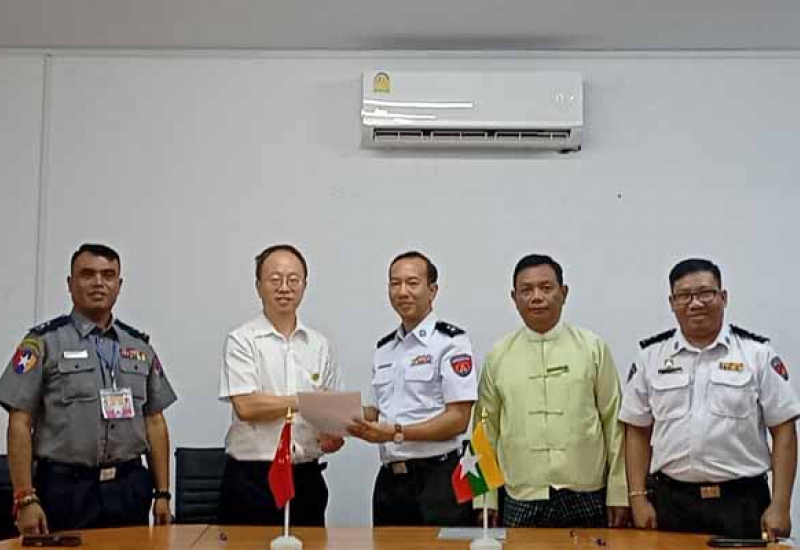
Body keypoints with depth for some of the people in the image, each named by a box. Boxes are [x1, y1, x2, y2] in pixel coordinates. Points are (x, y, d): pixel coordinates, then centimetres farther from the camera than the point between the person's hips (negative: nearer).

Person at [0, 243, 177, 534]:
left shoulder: (140, 346, 10)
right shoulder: (44, 342, -2)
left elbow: (154, 422, 11)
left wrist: (163, 493, 5)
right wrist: (25, 498, -12)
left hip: (129, 488, 4)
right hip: (66, 489, -3)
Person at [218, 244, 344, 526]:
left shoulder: (319, 345, 11)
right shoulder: (241, 341, -3)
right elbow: (246, 407, -14)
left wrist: (336, 435, -9)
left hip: (306, 478, 4)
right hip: (252, 478, -4)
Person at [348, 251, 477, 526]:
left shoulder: (450, 342, -8)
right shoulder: (384, 348, 13)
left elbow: (458, 420, -14)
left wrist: (396, 432, -21)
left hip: (435, 479, -6)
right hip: (388, 479, 6)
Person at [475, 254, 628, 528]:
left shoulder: (593, 347, 1)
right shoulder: (498, 355, 4)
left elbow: (613, 422, 1)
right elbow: (487, 429, 7)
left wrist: (619, 494, 0)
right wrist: (486, 498, 6)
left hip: (586, 498, -1)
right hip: (520, 502, 1)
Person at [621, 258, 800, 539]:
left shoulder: (757, 353, -1)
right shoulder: (651, 357, 4)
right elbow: (638, 431, 7)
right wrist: (638, 498, 0)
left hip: (742, 502, -1)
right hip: (672, 502, 2)